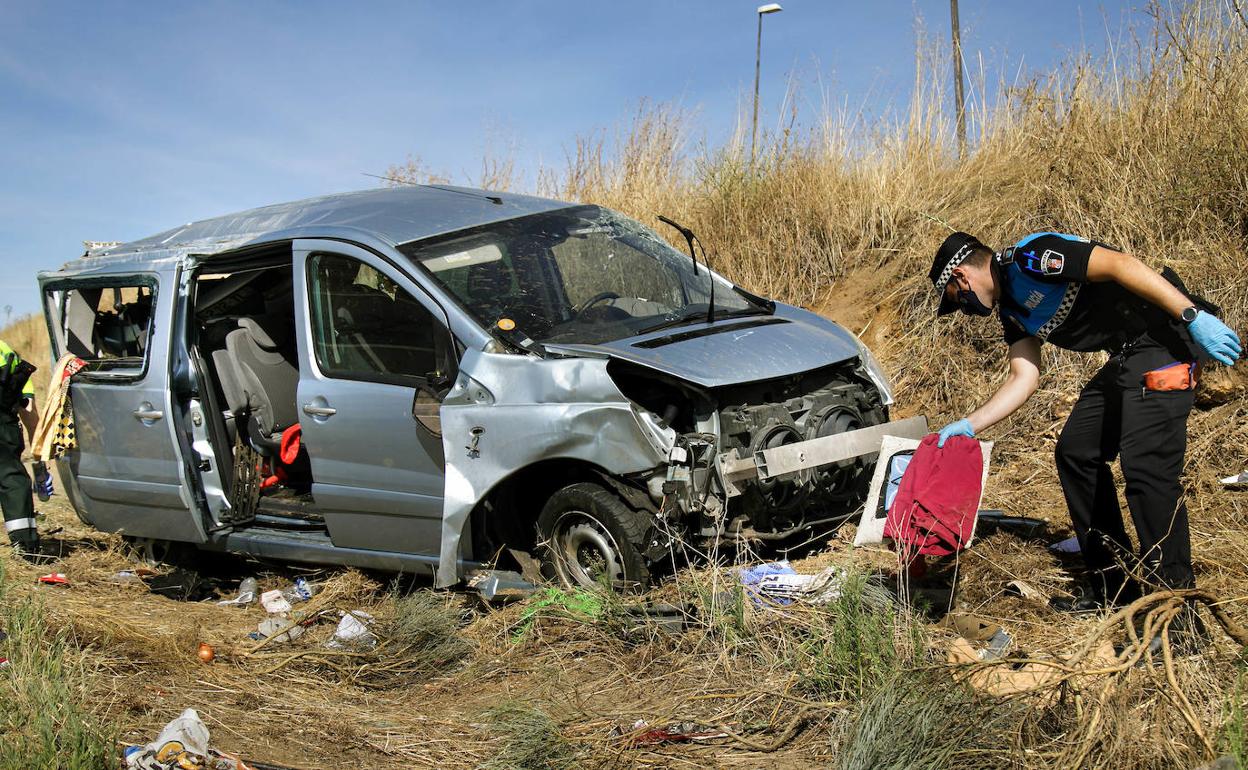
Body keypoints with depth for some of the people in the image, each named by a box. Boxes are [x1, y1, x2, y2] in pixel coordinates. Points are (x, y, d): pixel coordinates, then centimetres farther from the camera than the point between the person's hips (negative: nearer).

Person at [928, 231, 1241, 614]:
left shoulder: (1028, 258, -15)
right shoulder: (1012, 308, 15)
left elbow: (1120, 264, -21)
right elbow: (1024, 378, 13)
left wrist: (1194, 316, -25)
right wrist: (967, 426, 7)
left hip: (1165, 336, -10)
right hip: (1128, 356, 10)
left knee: (1146, 464, -15)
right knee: (1076, 452, 11)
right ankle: (1111, 587, 18)